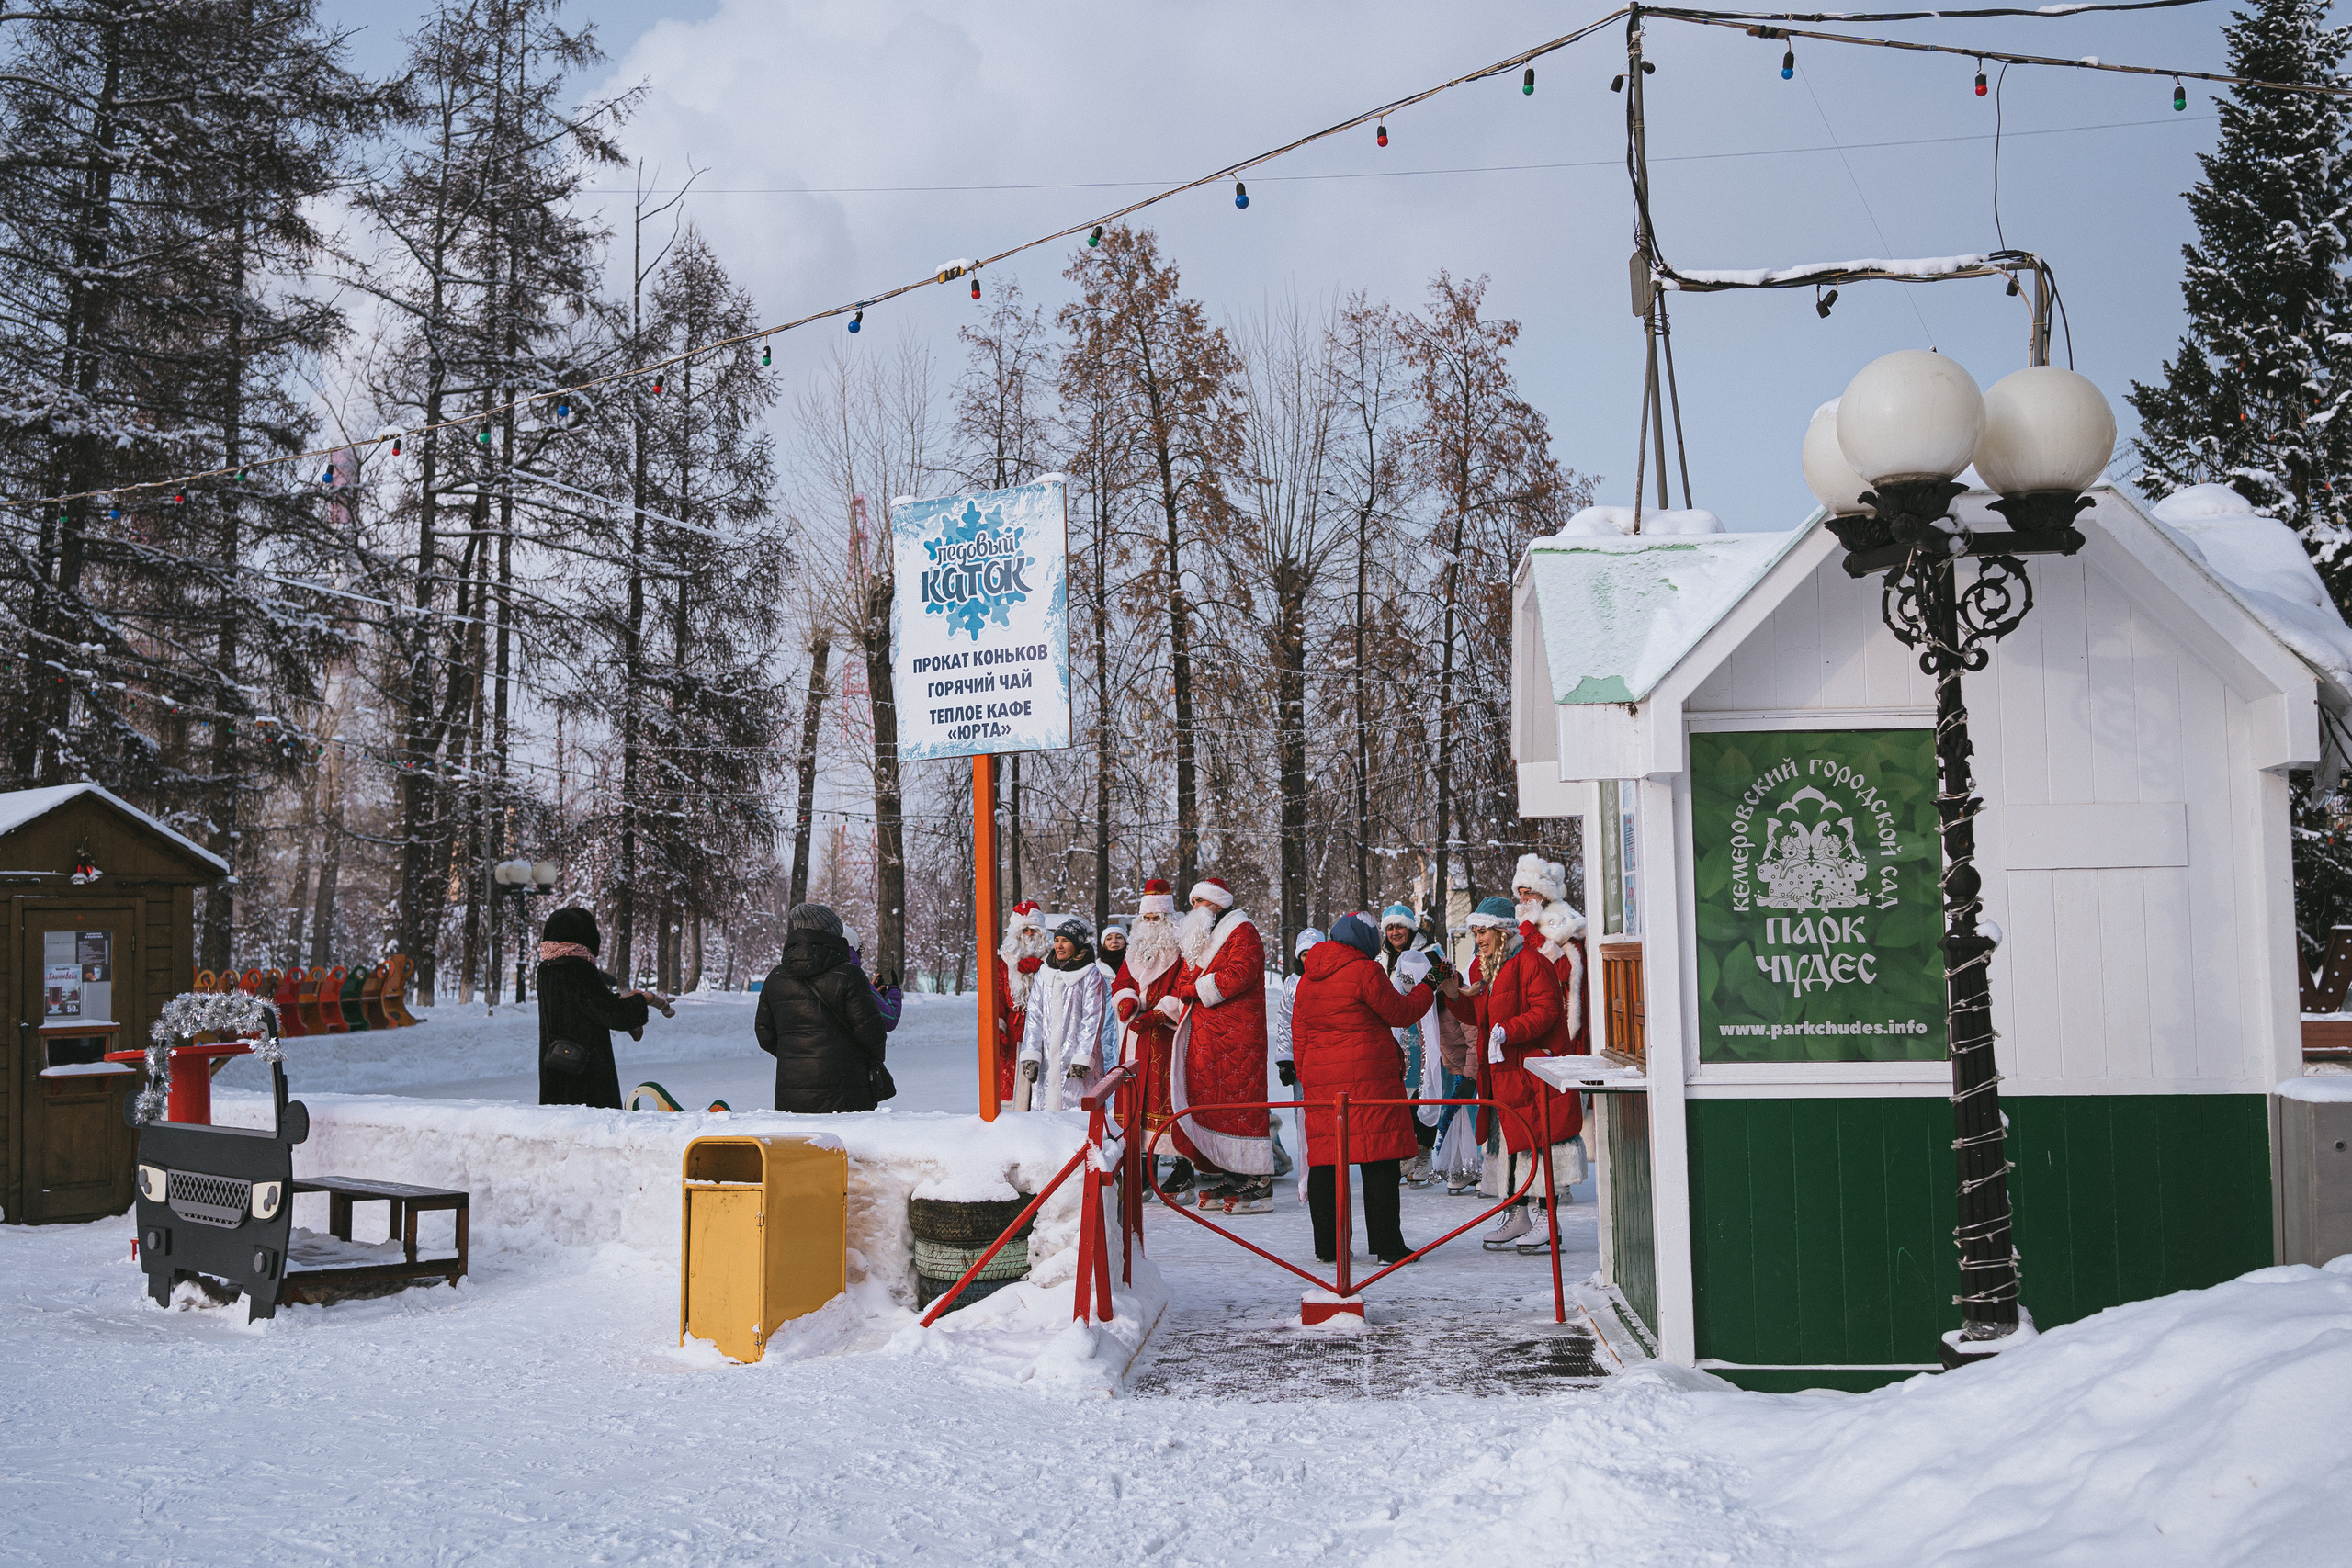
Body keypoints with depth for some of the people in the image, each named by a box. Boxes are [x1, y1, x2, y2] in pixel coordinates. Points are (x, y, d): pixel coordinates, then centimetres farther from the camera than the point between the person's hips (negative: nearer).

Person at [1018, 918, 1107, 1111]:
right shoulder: (1044, 974, 12)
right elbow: (1034, 1017, 9)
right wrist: (1030, 1055, 0)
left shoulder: (1091, 975, -1)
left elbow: (1092, 1020, -5)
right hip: (1047, 1061, 4)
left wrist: (1082, 1059, -11)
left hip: (1076, 1062, -4)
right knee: (1042, 1111, 0)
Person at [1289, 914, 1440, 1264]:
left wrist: (1305, 1077, 23)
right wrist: (1425, 985, 17)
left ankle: (1327, 1245, 11)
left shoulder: (1308, 979, 14)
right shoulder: (1365, 971, -7)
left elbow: (1299, 1033, 17)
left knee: (1324, 1161, 8)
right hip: (1368, 1077, -6)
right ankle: (1387, 1245, -3)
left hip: (1319, 1079, 7)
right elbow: (1401, 1013, 0)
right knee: (1379, 1160, -3)